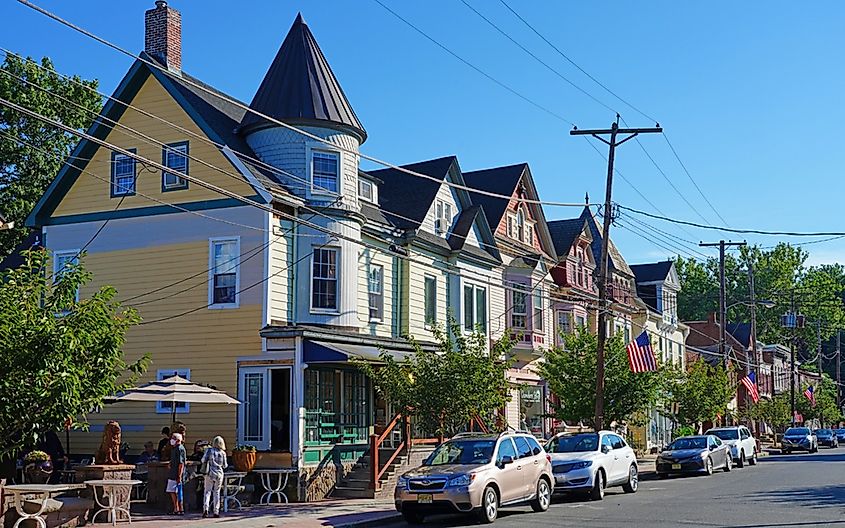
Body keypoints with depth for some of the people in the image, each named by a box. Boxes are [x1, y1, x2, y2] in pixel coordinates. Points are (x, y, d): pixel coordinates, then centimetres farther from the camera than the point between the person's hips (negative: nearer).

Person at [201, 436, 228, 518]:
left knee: (207, 491, 4)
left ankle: (205, 508, -16)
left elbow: (203, 460, -6)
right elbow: (225, 465, 6)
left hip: (210, 473, -1)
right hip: (219, 474, 1)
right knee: (217, 492, 11)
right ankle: (216, 511, 9)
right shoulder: (223, 453, 0)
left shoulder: (209, 450, -3)